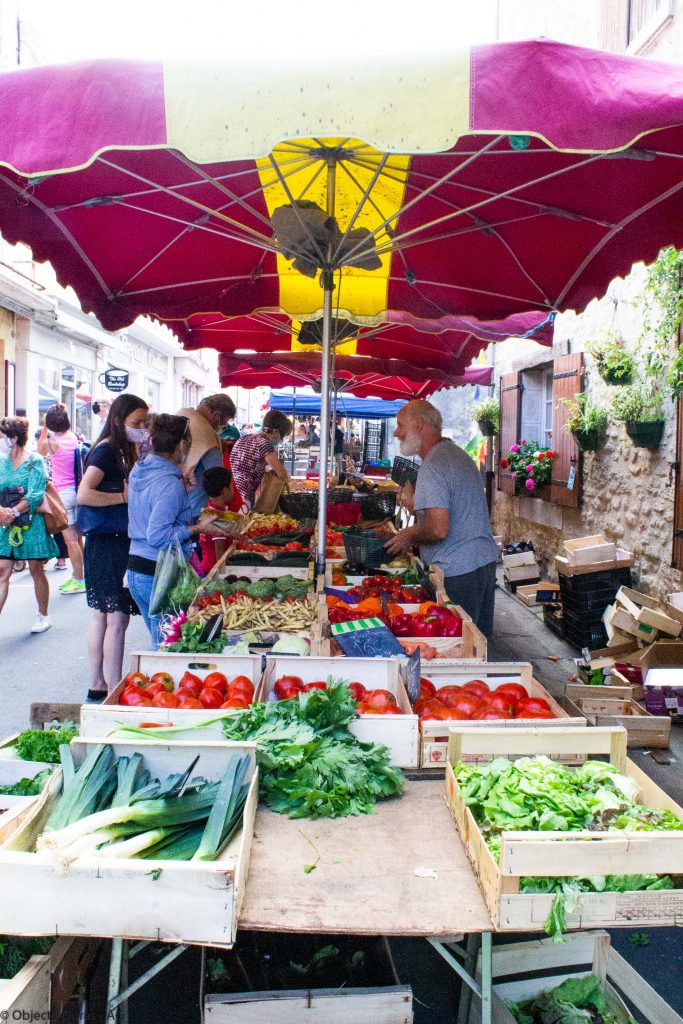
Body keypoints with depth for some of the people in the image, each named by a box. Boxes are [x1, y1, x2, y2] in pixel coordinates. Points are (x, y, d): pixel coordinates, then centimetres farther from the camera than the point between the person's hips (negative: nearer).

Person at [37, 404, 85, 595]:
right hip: (78, 491, 7)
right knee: (77, 537, 13)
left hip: (63, 492, -6)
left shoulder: (51, 442, -10)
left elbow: (40, 450, 12)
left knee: (70, 539, -4)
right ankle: (76, 576, 22)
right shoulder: (74, 438, 3)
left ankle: (79, 580, -2)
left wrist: (44, 428, 13)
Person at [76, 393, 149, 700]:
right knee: (117, 618, -6)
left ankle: (97, 688, 22)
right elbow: (84, 494, -24)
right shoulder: (106, 450, -13)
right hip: (108, 544, -10)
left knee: (102, 616, 13)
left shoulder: (123, 450, 15)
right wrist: (125, 496, -18)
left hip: (116, 542, 10)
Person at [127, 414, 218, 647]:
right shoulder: (170, 484, -19)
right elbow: (157, 536, -23)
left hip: (136, 569, 9)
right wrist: (196, 528, -16)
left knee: (160, 642, 20)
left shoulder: (140, 470, 8)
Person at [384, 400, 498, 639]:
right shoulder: (457, 453, 14)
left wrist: (410, 537, -7)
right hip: (485, 559, 10)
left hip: (456, 571, -10)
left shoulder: (432, 467, -17)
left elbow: (438, 529, -25)